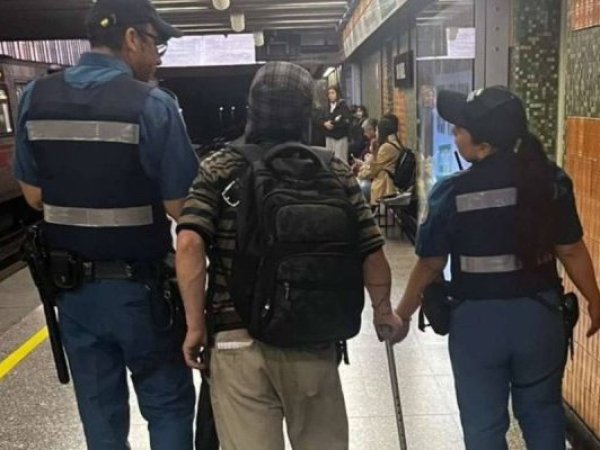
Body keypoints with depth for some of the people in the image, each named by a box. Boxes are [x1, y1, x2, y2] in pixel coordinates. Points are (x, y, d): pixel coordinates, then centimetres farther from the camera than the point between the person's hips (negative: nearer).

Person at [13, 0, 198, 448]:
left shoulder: (36, 97, 0)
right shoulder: (151, 104, -15)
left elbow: (34, 196, 7)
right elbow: (180, 207, -15)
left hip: (71, 285, 5)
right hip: (139, 285, -5)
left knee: (99, 410, 20)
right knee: (168, 405, 14)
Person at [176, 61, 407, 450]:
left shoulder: (220, 169, 0)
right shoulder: (336, 172, 2)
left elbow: (189, 244, -14)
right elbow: (371, 252, 0)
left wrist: (196, 327, -6)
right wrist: (383, 312, 16)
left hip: (238, 340, -1)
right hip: (314, 341, 2)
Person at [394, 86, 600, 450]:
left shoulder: (452, 193, -16)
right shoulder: (552, 180, -8)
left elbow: (430, 265, -9)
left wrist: (402, 314, 6)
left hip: (477, 318, -3)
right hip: (540, 312, 3)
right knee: (542, 412, 24)